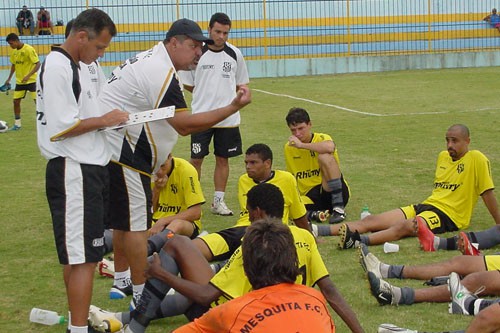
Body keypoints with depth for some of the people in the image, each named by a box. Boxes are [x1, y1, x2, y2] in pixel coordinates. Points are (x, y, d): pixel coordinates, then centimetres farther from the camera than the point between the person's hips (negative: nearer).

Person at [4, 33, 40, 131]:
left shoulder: (29, 49, -17)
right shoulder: (14, 51, 5)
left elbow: (38, 64, -19)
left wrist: (28, 76, -29)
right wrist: (9, 79, 12)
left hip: (31, 80, -7)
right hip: (19, 81, 7)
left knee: (37, 101, -7)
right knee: (16, 101, 5)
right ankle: (17, 124, 15)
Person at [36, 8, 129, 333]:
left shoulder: (73, 66, 16)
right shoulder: (56, 68, -16)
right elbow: (59, 127, -21)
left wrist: (108, 119, 8)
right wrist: (104, 120, -12)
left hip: (89, 169, 10)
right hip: (73, 172, -10)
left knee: (77, 254, 17)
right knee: (82, 257, -9)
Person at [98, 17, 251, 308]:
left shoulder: (151, 60, 13)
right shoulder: (162, 74, -21)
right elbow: (184, 124, -25)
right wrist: (233, 107, -25)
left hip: (109, 148, 11)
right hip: (121, 153, -11)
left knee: (124, 219, 20)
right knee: (136, 222, -6)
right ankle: (141, 296, 1)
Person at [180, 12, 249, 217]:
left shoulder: (235, 54, 3)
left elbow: (241, 84, 13)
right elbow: (188, 84, 5)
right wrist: (206, 94, 1)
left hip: (228, 117, 2)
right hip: (201, 116, -2)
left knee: (223, 159, 9)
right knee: (196, 159, 1)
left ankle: (218, 201, 19)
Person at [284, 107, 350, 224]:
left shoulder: (322, 139, -6)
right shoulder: (289, 147, 10)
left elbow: (330, 147, -34)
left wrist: (301, 145, -29)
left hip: (334, 193, -2)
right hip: (309, 196, 2)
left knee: (325, 157, -31)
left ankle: (338, 208, -26)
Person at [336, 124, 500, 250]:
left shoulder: (476, 159, -5)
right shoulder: (443, 156, 16)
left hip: (449, 215, -8)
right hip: (426, 205, 8)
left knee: (404, 226, -36)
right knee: (372, 220, -12)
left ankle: (358, 241, -58)